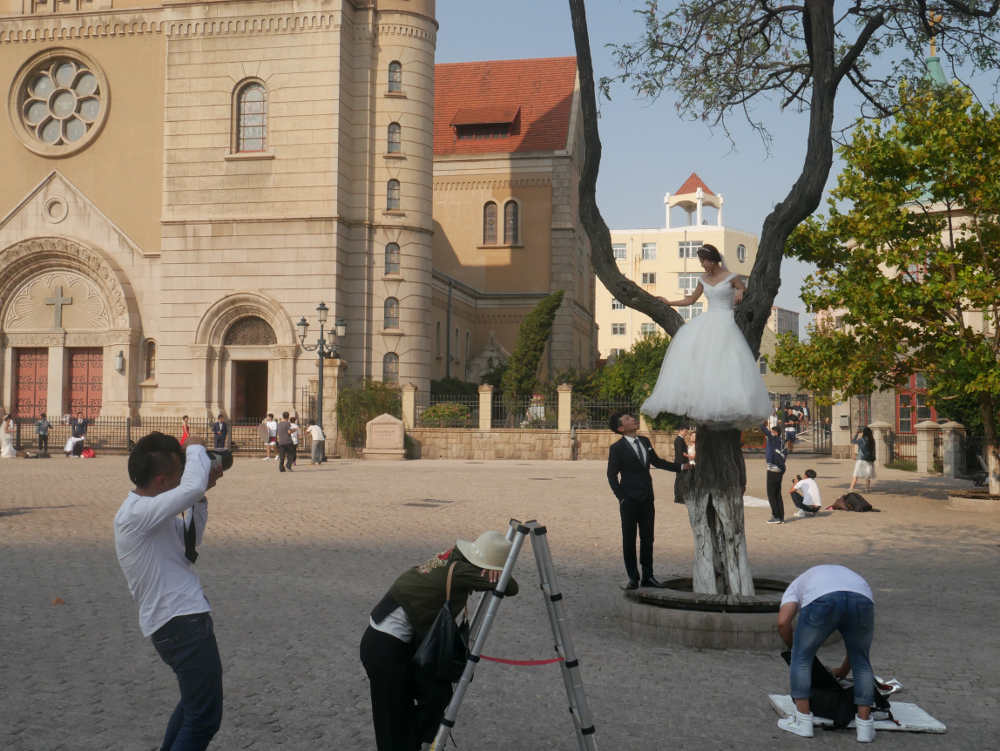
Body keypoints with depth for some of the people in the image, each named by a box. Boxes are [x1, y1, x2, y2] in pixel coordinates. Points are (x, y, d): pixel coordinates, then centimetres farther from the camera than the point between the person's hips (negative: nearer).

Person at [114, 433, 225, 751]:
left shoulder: (148, 512, 10)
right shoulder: (136, 513, -21)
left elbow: (188, 541, 21)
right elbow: (192, 486, -35)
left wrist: (201, 493, 8)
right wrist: (196, 448, -16)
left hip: (180, 620, 11)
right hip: (182, 624, -11)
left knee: (195, 700, 30)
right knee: (204, 719, -7)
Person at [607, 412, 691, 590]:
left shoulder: (645, 441, 8)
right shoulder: (617, 448, -8)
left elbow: (656, 461, 21)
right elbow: (612, 475, -4)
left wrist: (681, 467, 18)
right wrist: (621, 498, -9)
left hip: (647, 500, 5)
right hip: (629, 500, -5)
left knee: (647, 538, 10)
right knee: (629, 540, 1)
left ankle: (648, 577, 18)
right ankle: (633, 578, 9)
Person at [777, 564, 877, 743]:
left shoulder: (798, 585, 37)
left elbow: (783, 622, 16)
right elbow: (858, 644, 44)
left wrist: (795, 650, 33)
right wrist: (844, 670, 57)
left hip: (823, 601, -3)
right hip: (861, 601, 3)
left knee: (802, 656, 19)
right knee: (861, 661, 25)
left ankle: (802, 721, 19)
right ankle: (865, 725, 23)